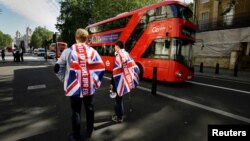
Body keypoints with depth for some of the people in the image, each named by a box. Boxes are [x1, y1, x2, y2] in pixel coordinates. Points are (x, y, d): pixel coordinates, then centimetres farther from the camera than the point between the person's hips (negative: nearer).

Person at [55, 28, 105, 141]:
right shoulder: (92, 51, -2)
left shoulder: (68, 51, -5)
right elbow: (101, 68, -5)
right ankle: (89, 131, 36)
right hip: (89, 87, 2)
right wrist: (96, 82, 6)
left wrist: (65, 80, 11)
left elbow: (58, 68, -1)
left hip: (74, 87, -1)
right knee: (89, 109, 19)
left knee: (76, 111, 14)